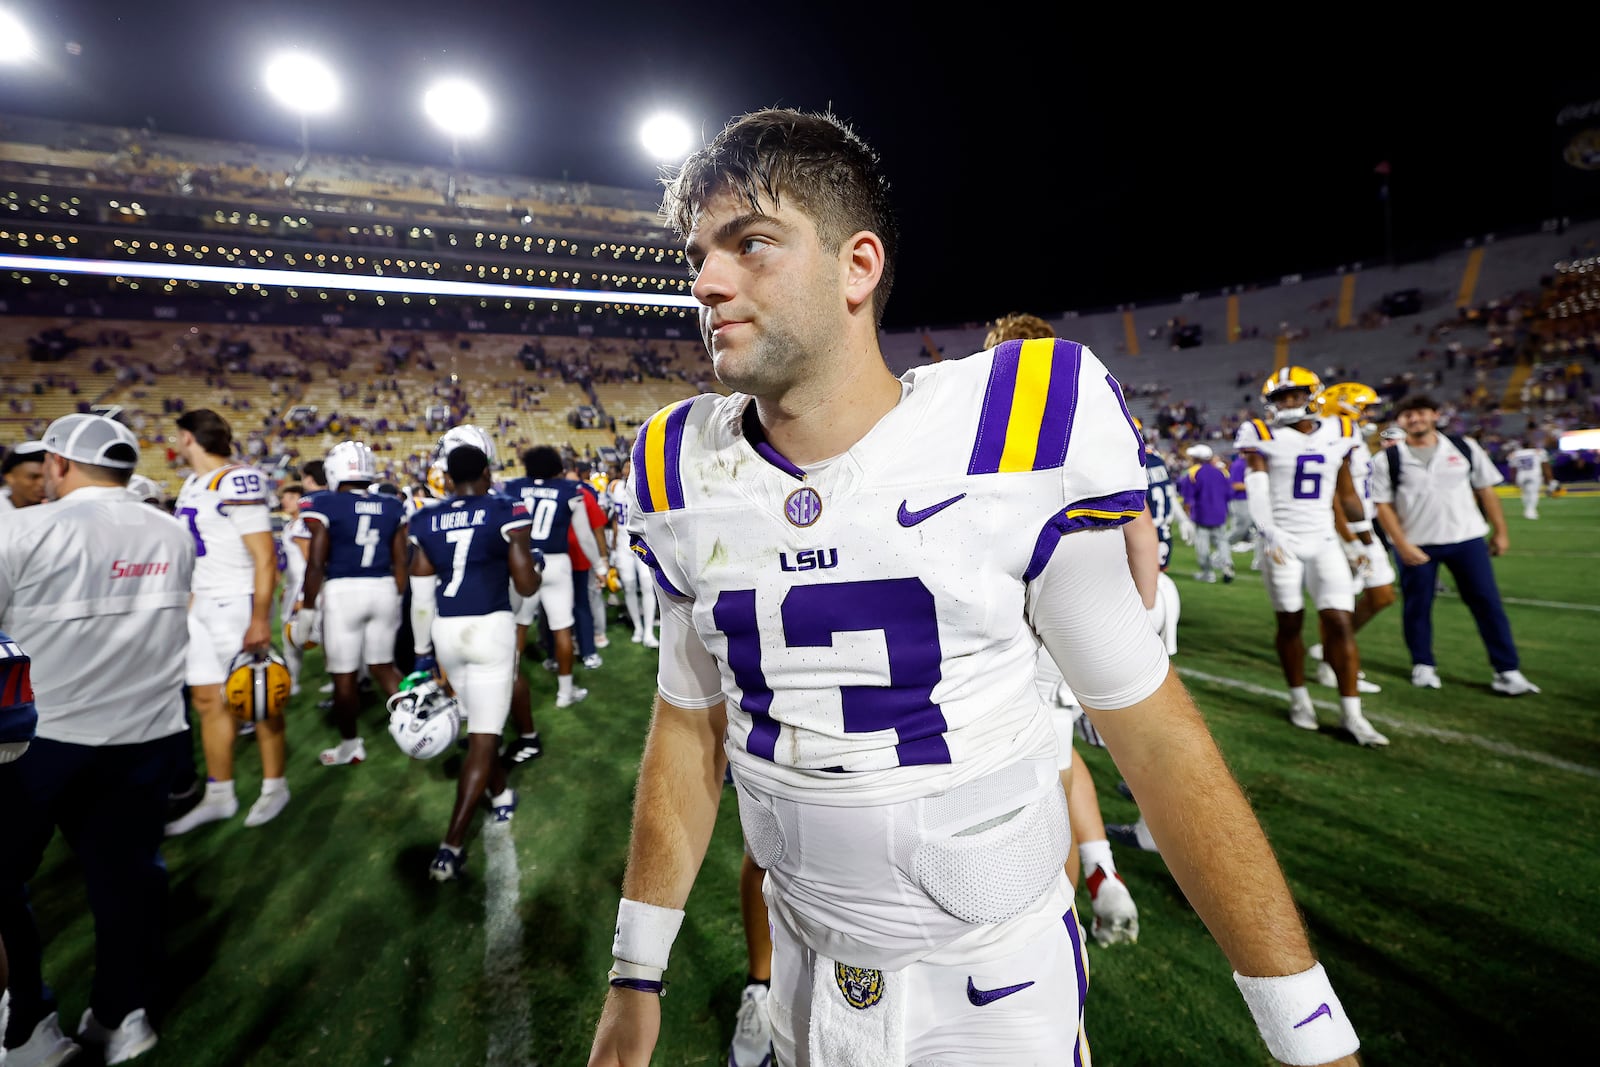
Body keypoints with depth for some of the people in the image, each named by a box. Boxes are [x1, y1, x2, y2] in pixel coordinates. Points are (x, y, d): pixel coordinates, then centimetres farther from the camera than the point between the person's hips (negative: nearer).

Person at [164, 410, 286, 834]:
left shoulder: (238, 483, -16)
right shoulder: (192, 486, 13)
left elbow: (265, 556, -18)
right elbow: (197, 556, 20)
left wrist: (259, 619, -21)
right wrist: (188, 606, 19)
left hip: (238, 603, -9)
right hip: (202, 605, 9)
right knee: (207, 700, 12)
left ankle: (275, 786, 18)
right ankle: (219, 796, 24)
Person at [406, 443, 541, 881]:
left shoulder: (426, 521, 6)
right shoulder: (506, 512, -6)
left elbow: (421, 597, 7)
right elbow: (527, 587, -7)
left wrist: (422, 652, 17)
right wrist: (535, 562, 15)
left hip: (446, 631, 5)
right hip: (490, 628, -5)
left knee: (480, 720, 24)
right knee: (483, 734, 2)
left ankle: (501, 796, 43)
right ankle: (452, 844, 0)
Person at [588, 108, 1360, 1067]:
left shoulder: (1017, 434, -20)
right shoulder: (683, 474, -9)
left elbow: (1149, 726, -12)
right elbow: (690, 727, 0)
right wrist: (637, 977, 7)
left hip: (1001, 981, -3)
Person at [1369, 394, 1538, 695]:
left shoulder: (1465, 448, 4)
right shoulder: (1389, 460, -4)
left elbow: (1486, 490, 10)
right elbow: (1384, 506, -5)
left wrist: (1500, 531, 10)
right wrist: (1403, 547, -10)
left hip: (1466, 539, 2)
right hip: (1416, 545, -2)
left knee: (1487, 602, 3)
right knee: (1416, 606, 6)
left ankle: (1507, 671, 14)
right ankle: (1423, 665, 23)